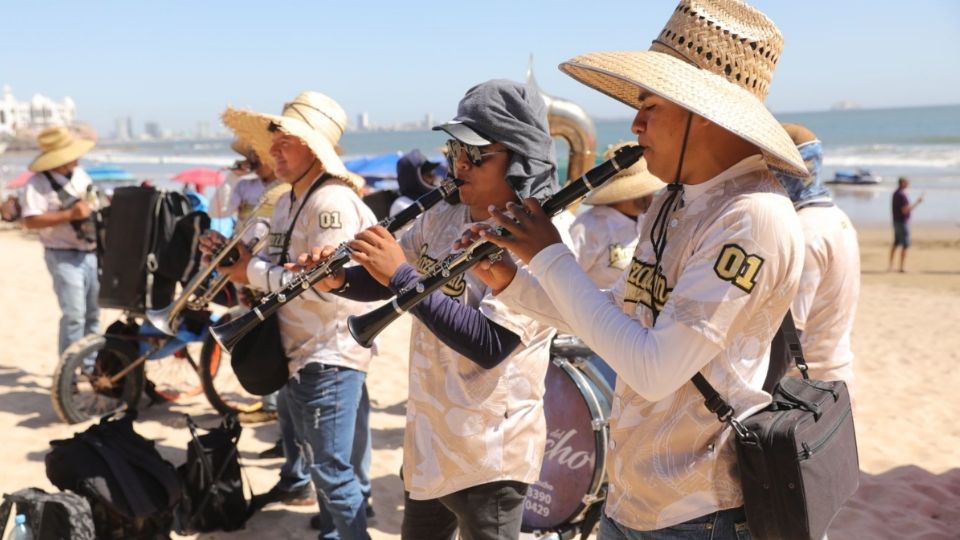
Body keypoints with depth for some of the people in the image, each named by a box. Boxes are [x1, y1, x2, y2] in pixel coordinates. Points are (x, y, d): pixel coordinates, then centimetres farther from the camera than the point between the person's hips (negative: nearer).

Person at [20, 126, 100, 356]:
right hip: (64, 257, -7)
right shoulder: (38, 183, -13)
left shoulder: (80, 174, 10)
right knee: (74, 315, -11)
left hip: (92, 253, 7)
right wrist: (70, 214, -27)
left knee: (93, 313, 13)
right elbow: (30, 221, -22)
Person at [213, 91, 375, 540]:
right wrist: (239, 258, -2)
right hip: (301, 352, 10)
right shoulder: (289, 200, 12)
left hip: (328, 358, -10)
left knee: (332, 473, -3)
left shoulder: (332, 203, -20)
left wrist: (254, 272, -19)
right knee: (326, 466, 23)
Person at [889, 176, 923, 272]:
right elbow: (905, 210, -23)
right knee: (905, 245, -4)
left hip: (896, 221, 10)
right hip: (903, 222, -10)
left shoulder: (895, 193, 11)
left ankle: (891, 265, 15)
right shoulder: (902, 195, -20)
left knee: (896, 243, 15)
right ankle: (902, 266, -2)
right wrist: (917, 202, -20)